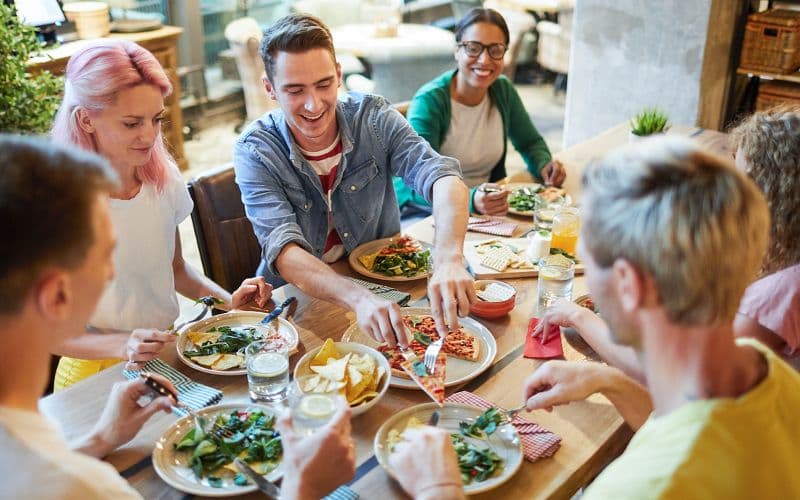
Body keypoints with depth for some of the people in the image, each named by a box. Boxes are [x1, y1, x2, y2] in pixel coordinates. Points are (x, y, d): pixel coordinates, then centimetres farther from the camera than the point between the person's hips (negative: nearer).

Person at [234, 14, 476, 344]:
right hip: (299, 300, -1)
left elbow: (443, 177, -25)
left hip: (383, 285, 2)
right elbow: (282, 250, -29)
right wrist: (358, 298, -49)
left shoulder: (373, 116, -11)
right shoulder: (254, 152, -16)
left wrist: (449, 260, -47)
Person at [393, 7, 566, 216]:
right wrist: (470, 199, -43)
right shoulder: (428, 101, -17)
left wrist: (544, 165, -7)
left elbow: (531, 143, 16)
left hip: (487, 206, 6)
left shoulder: (504, 91, 1)